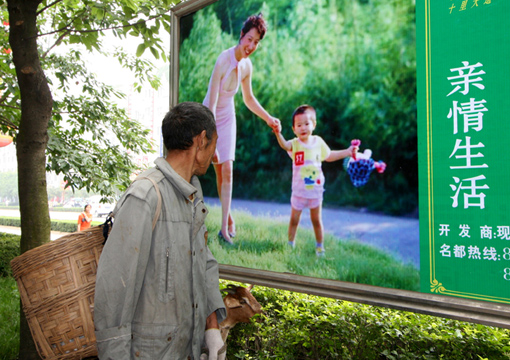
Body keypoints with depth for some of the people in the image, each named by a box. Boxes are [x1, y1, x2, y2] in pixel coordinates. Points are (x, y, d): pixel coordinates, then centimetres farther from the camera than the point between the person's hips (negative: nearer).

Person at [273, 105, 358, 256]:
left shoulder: (318, 142, -2)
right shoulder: (295, 144, -13)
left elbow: (328, 156, 17)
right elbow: (284, 145, -38)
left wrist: (347, 152, 16)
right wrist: (278, 134, -58)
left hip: (315, 189, 2)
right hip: (299, 191, -2)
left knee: (316, 220, 13)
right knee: (294, 220, 8)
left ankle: (320, 247, 30)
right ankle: (290, 245, 27)